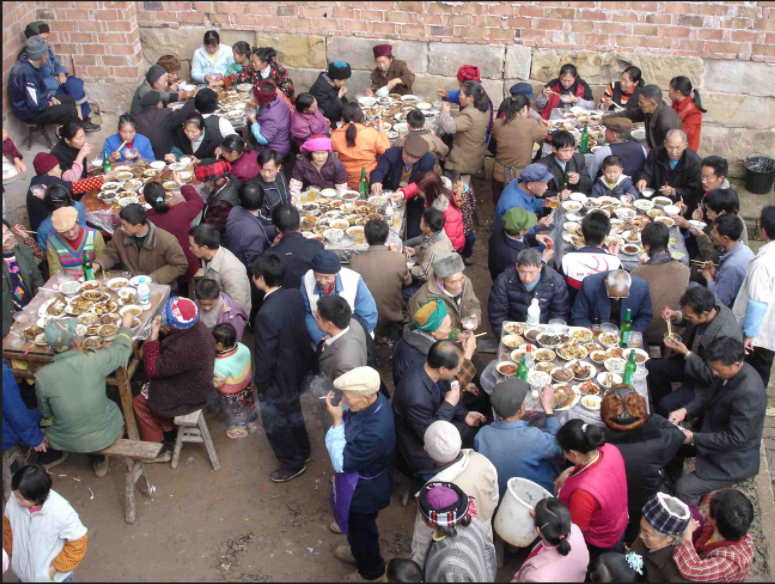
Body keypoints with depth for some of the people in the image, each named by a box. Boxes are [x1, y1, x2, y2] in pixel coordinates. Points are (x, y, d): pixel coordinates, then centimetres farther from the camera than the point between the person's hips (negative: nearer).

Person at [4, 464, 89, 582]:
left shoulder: (62, 512, -36)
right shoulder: (14, 502, -23)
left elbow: (78, 543, -24)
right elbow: (7, 525, 0)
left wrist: (55, 568, -16)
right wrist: (12, 551, 5)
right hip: (24, 570, 4)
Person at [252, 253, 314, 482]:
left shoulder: (267, 313, -35)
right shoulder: (295, 295, -12)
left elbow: (265, 356, -25)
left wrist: (260, 383, -7)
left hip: (278, 379, -8)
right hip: (298, 368, 8)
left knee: (274, 424, 17)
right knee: (292, 413, 30)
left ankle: (293, 463, 34)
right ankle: (302, 451, 50)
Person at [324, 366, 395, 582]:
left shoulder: (375, 433, -45)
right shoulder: (374, 399, -18)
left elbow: (341, 462, -31)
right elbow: (351, 419, 4)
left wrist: (336, 420, -31)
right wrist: (340, 412, -13)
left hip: (363, 490, -8)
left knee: (361, 529, 21)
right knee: (356, 525, 34)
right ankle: (358, 552, 62)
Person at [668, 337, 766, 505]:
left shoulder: (749, 393, -35)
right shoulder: (728, 372, -10)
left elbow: (735, 439, -29)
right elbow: (707, 396, 6)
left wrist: (693, 438, -23)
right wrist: (685, 410, -12)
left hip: (733, 460, -9)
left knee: (685, 488, -15)